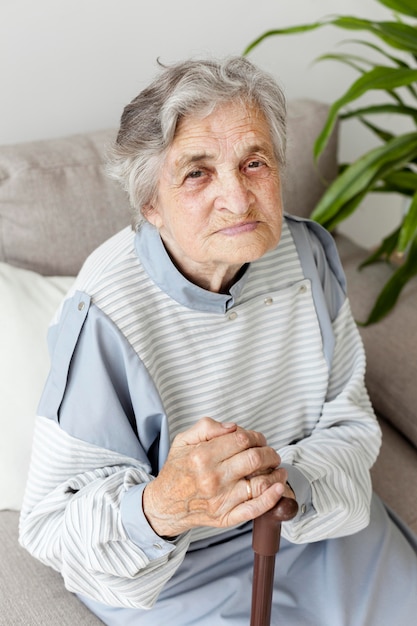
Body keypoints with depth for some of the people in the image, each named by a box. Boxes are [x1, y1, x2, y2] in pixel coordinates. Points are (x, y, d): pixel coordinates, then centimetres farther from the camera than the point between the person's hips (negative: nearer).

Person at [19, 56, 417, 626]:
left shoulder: (306, 254, -13)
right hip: (174, 571, -4)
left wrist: (290, 479, -27)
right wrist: (159, 509, -44)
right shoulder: (104, 318, -29)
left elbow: (349, 423, -5)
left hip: (314, 518, 4)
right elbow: (49, 524, -23)